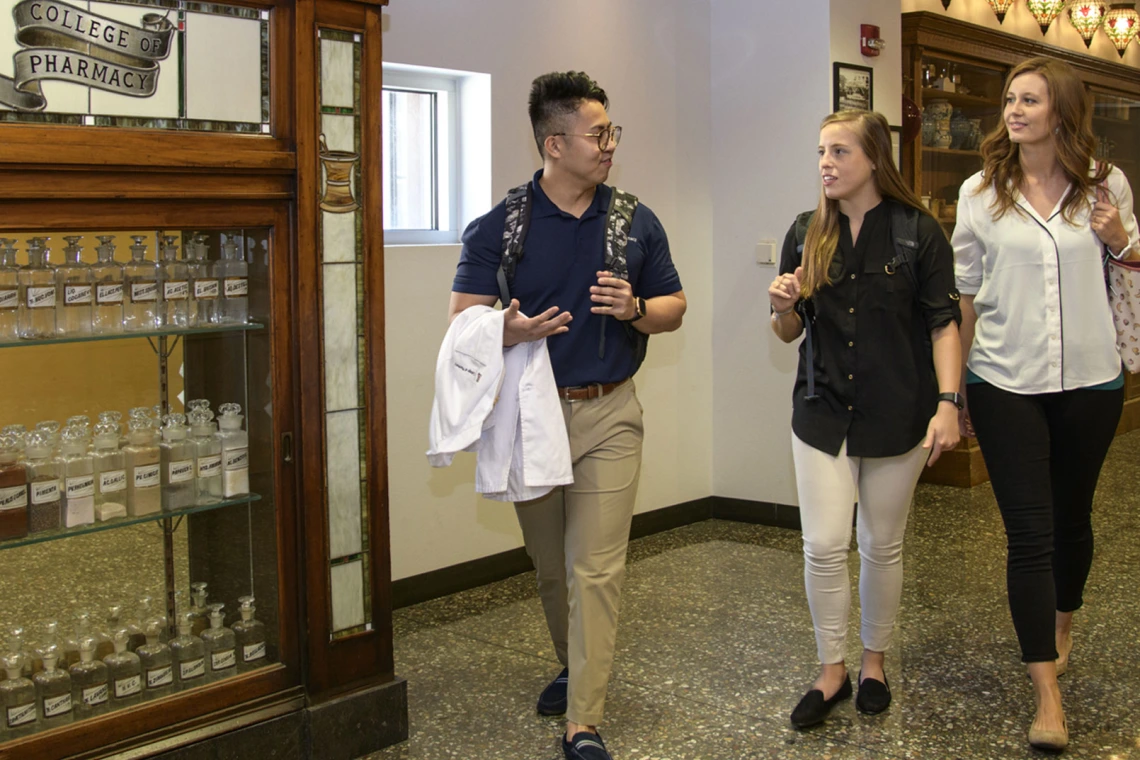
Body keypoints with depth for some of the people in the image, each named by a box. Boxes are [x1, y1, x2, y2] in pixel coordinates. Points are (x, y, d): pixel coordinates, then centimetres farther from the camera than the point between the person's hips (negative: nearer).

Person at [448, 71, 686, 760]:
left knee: (596, 569, -6)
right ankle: (574, 666, 41)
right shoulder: (498, 228, -3)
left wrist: (635, 309, -11)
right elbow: (464, 321, -5)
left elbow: (674, 308, 11)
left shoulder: (636, 222, 4)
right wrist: (511, 330, -27)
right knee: (549, 564, 15)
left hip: (609, 416, 0)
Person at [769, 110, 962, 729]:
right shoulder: (807, 234, 5)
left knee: (882, 546, 9)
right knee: (823, 546, -4)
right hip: (822, 413, 2)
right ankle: (831, 672, 14)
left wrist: (947, 402, -15)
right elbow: (789, 332, 10)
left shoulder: (917, 231, -3)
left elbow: (943, 324, -4)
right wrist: (783, 306, -13)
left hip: (896, 415, -2)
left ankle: (874, 661, 29)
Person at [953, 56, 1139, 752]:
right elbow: (966, 295, 5)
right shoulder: (981, 192, -1)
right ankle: (1048, 695, 0)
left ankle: (1061, 627, 44)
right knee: (1029, 530, -4)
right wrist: (953, 385, 6)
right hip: (1004, 383, -1)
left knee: (1072, 515, 16)